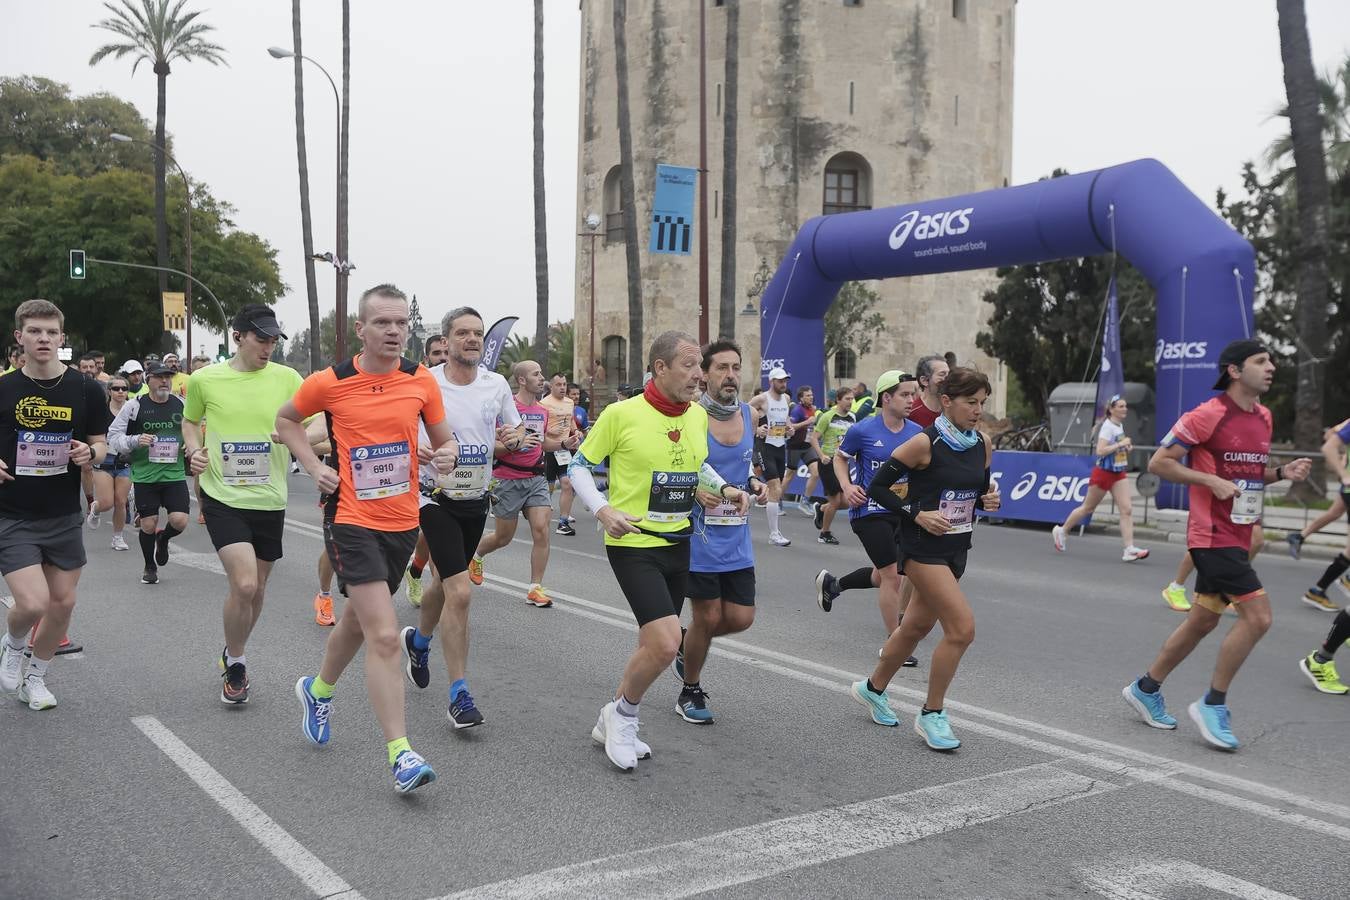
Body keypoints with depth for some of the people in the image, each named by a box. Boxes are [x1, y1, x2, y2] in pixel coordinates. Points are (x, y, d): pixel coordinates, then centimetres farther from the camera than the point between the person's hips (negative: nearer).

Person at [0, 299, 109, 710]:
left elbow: (100, 443, 6)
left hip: (64, 517, 3)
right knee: (33, 603, -15)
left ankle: (35, 676, 34)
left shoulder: (85, 390, -2)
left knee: (62, 603, 10)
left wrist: (91, 453, -16)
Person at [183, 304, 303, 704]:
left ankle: (234, 654, 40)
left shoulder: (287, 378, -3)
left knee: (257, 587, 13)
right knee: (244, 584, -16)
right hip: (222, 496, -2)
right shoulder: (204, 379, -3)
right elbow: (190, 420, 16)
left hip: (269, 500, 2)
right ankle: (235, 663, 10)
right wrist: (194, 450, -3)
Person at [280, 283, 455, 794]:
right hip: (352, 520, -4)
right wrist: (314, 466, -2)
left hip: (403, 522, 5)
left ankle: (318, 689, 51)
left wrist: (445, 455, -12)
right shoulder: (330, 382, -8)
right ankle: (400, 753, -8)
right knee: (385, 637, -14)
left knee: (358, 619, 23)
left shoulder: (422, 381, -1)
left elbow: (442, 438, 11)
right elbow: (286, 419, 11)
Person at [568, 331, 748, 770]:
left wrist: (725, 488, 6)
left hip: (677, 544, 7)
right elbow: (579, 465, -3)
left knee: (654, 644, 15)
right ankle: (623, 714, 9)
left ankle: (615, 724, 34)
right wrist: (603, 510, -16)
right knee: (664, 644, -19)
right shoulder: (622, 414, -13)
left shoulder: (698, 416, 5)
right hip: (633, 544, -7)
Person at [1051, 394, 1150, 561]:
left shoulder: (1120, 426, 10)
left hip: (1119, 474, 7)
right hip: (1103, 472, -7)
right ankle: (1061, 530, 26)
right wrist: (1120, 444, -26)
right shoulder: (1107, 426, -16)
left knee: (1126, 510, -8)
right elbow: (1100, 450, -26)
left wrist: (1126, 447, 9)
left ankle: (1129, 549, -13)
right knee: (1088, 508, 7)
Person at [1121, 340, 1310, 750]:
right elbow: (1158, 462, -11)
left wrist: (1284, 471, 4)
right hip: (1214, 535, -9)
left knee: (1203, 620, 14)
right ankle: (1213, 705, -1)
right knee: (1258, 614, -15)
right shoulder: (1208, 415, -13)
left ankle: (1145, 688, 28)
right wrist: (1212, 481, -20)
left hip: (1237, 537, 9)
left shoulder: (1263, 417, 12)